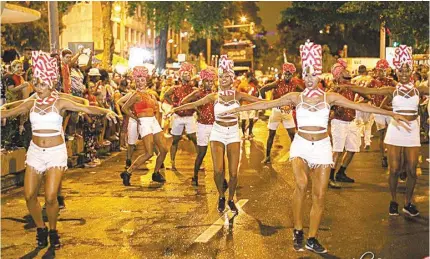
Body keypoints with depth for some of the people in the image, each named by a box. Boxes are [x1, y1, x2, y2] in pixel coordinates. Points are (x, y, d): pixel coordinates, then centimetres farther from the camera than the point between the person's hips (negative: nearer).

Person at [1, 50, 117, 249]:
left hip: (56, 152, -3)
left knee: (50, 197, -9)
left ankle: (53, 230, 17)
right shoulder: (30, 104, 4)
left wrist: (105, 112, -31)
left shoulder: (60, 103, -5)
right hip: (35, 151, 3)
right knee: (29, 195, -1)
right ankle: (41, 229, 24)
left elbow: (86, 108, -14)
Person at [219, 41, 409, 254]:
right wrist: (238, 109, 1)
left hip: (322, 147, 1)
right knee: (301, 184, -26)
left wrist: (390, 113, -2)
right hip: (300, 145, -1)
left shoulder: (330, 97, 2)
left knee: (319, 195, 1)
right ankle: (298, 230, -7)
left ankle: (312, 238, 15)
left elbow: (359, 106, 1)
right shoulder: (295, 97, 2)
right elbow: (266, 104, 3)